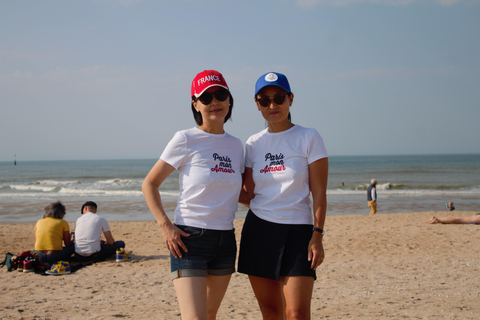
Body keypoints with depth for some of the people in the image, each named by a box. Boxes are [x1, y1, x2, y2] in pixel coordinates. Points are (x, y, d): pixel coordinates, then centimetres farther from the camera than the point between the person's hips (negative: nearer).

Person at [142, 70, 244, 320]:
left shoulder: (236, 145, 10)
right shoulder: (185, 140, -6)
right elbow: (149, 184, -3)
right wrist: (165, 226, -14)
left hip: (225, 241, 6)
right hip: (190, 239, -6)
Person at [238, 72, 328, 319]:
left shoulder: (309, 138, -2)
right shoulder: (253, 144, 10)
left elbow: (319, 192, -5)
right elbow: (249, 195, 8)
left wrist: (317, 236, -11)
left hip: (297, 231, -4)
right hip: (258, 229, 4)